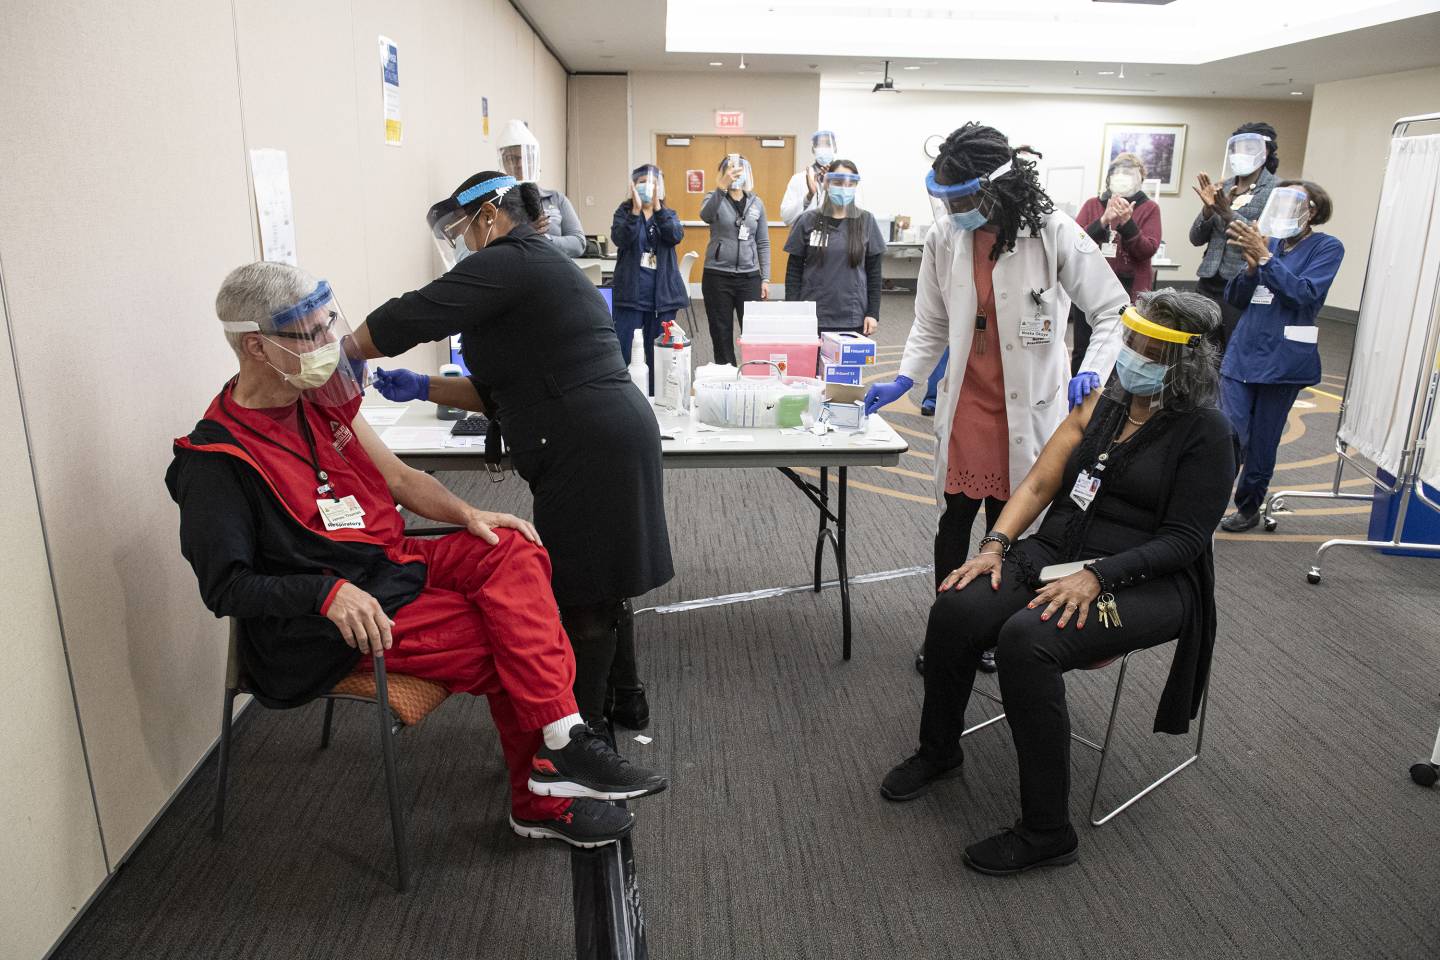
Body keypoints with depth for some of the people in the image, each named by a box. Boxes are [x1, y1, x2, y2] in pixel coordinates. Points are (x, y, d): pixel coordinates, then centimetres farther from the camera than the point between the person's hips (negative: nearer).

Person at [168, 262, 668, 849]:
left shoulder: (322, 400, 8)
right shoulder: (215, 459, -14)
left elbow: (398, 477, 12)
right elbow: (224, 587, -16)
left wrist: (468, 514, -4)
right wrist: (329, 592, -30)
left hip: (387, 564, 7)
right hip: (316, 625, -7)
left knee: (512, 550, -16)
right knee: (502, 639, -19)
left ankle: (560, 741, -18)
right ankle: (541, 799, -3)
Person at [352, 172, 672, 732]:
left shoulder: (509, 261, -9)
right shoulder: (540, 266, 22)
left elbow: (411, 318, -16)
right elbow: (503, 390, 22)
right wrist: (422, 388, 16)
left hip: (590, 449, -10)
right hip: (609, 439, 10)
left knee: (579, 594, 2)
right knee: (598, 583, 21)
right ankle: (623, 701, 37)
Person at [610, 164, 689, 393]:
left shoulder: (668, 214, 10)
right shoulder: (624, 212, 4)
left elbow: (676, 236, -11)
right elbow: (620, 239, -14)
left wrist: (657, 207, -17)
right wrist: (636, 210, -22)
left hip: (662, 295, 2)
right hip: (630, 294, -2)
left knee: (658, 355, 8)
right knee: (624, 353, -3)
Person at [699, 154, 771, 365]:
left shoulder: (757, 203, 9)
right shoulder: (715, 199, 0)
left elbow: (763, 243, 11)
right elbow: (705, 215, -25)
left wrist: (765, 278, 4)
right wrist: (723, 186, -40)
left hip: (749, 277, 2)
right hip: (717, 276, -2)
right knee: (722, 335, 5)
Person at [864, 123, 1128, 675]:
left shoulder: (1055, 236, -13)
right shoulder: (943, 239, -4)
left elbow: (1112, 312, -5)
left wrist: (1092, 371, -20)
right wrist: (904, 380, -4)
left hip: (1026, 410, -2)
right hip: (966, 406, 3)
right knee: (955, 519, 11)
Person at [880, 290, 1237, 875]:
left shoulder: (1204, 433, -5)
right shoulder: (1103, 405, 11)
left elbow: (1183, 542, -11)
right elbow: (1038, 484, 7)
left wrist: (1096, 577, -23)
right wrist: (995, 545, -9)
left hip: (1145, 584, -5)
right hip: (1056, 552, 5)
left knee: (1028, 639, -33)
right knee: (955, 609, -22)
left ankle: (1046, 833, -17)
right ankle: (938, 752, 5)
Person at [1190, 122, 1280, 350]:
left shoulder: (1277, 191, -3)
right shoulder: (1222, 187, 11)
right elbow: (1196, 238, 10)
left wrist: (1228, 213, -19)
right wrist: (1208, 209, -9)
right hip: (1208, 284, 5)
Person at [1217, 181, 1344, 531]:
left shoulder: (1327, 248, -2)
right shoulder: (1268, 241, 10)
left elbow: (1304, 294, -17)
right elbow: (1235, 299, 9)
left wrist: (1264, 257, -20)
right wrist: (1250, 267, -10)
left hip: (1282, 360, -3)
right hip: (1242, 353, 3)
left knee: (1262, 441, 7)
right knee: (1231, 437, -8)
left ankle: (1249, 506, 24)